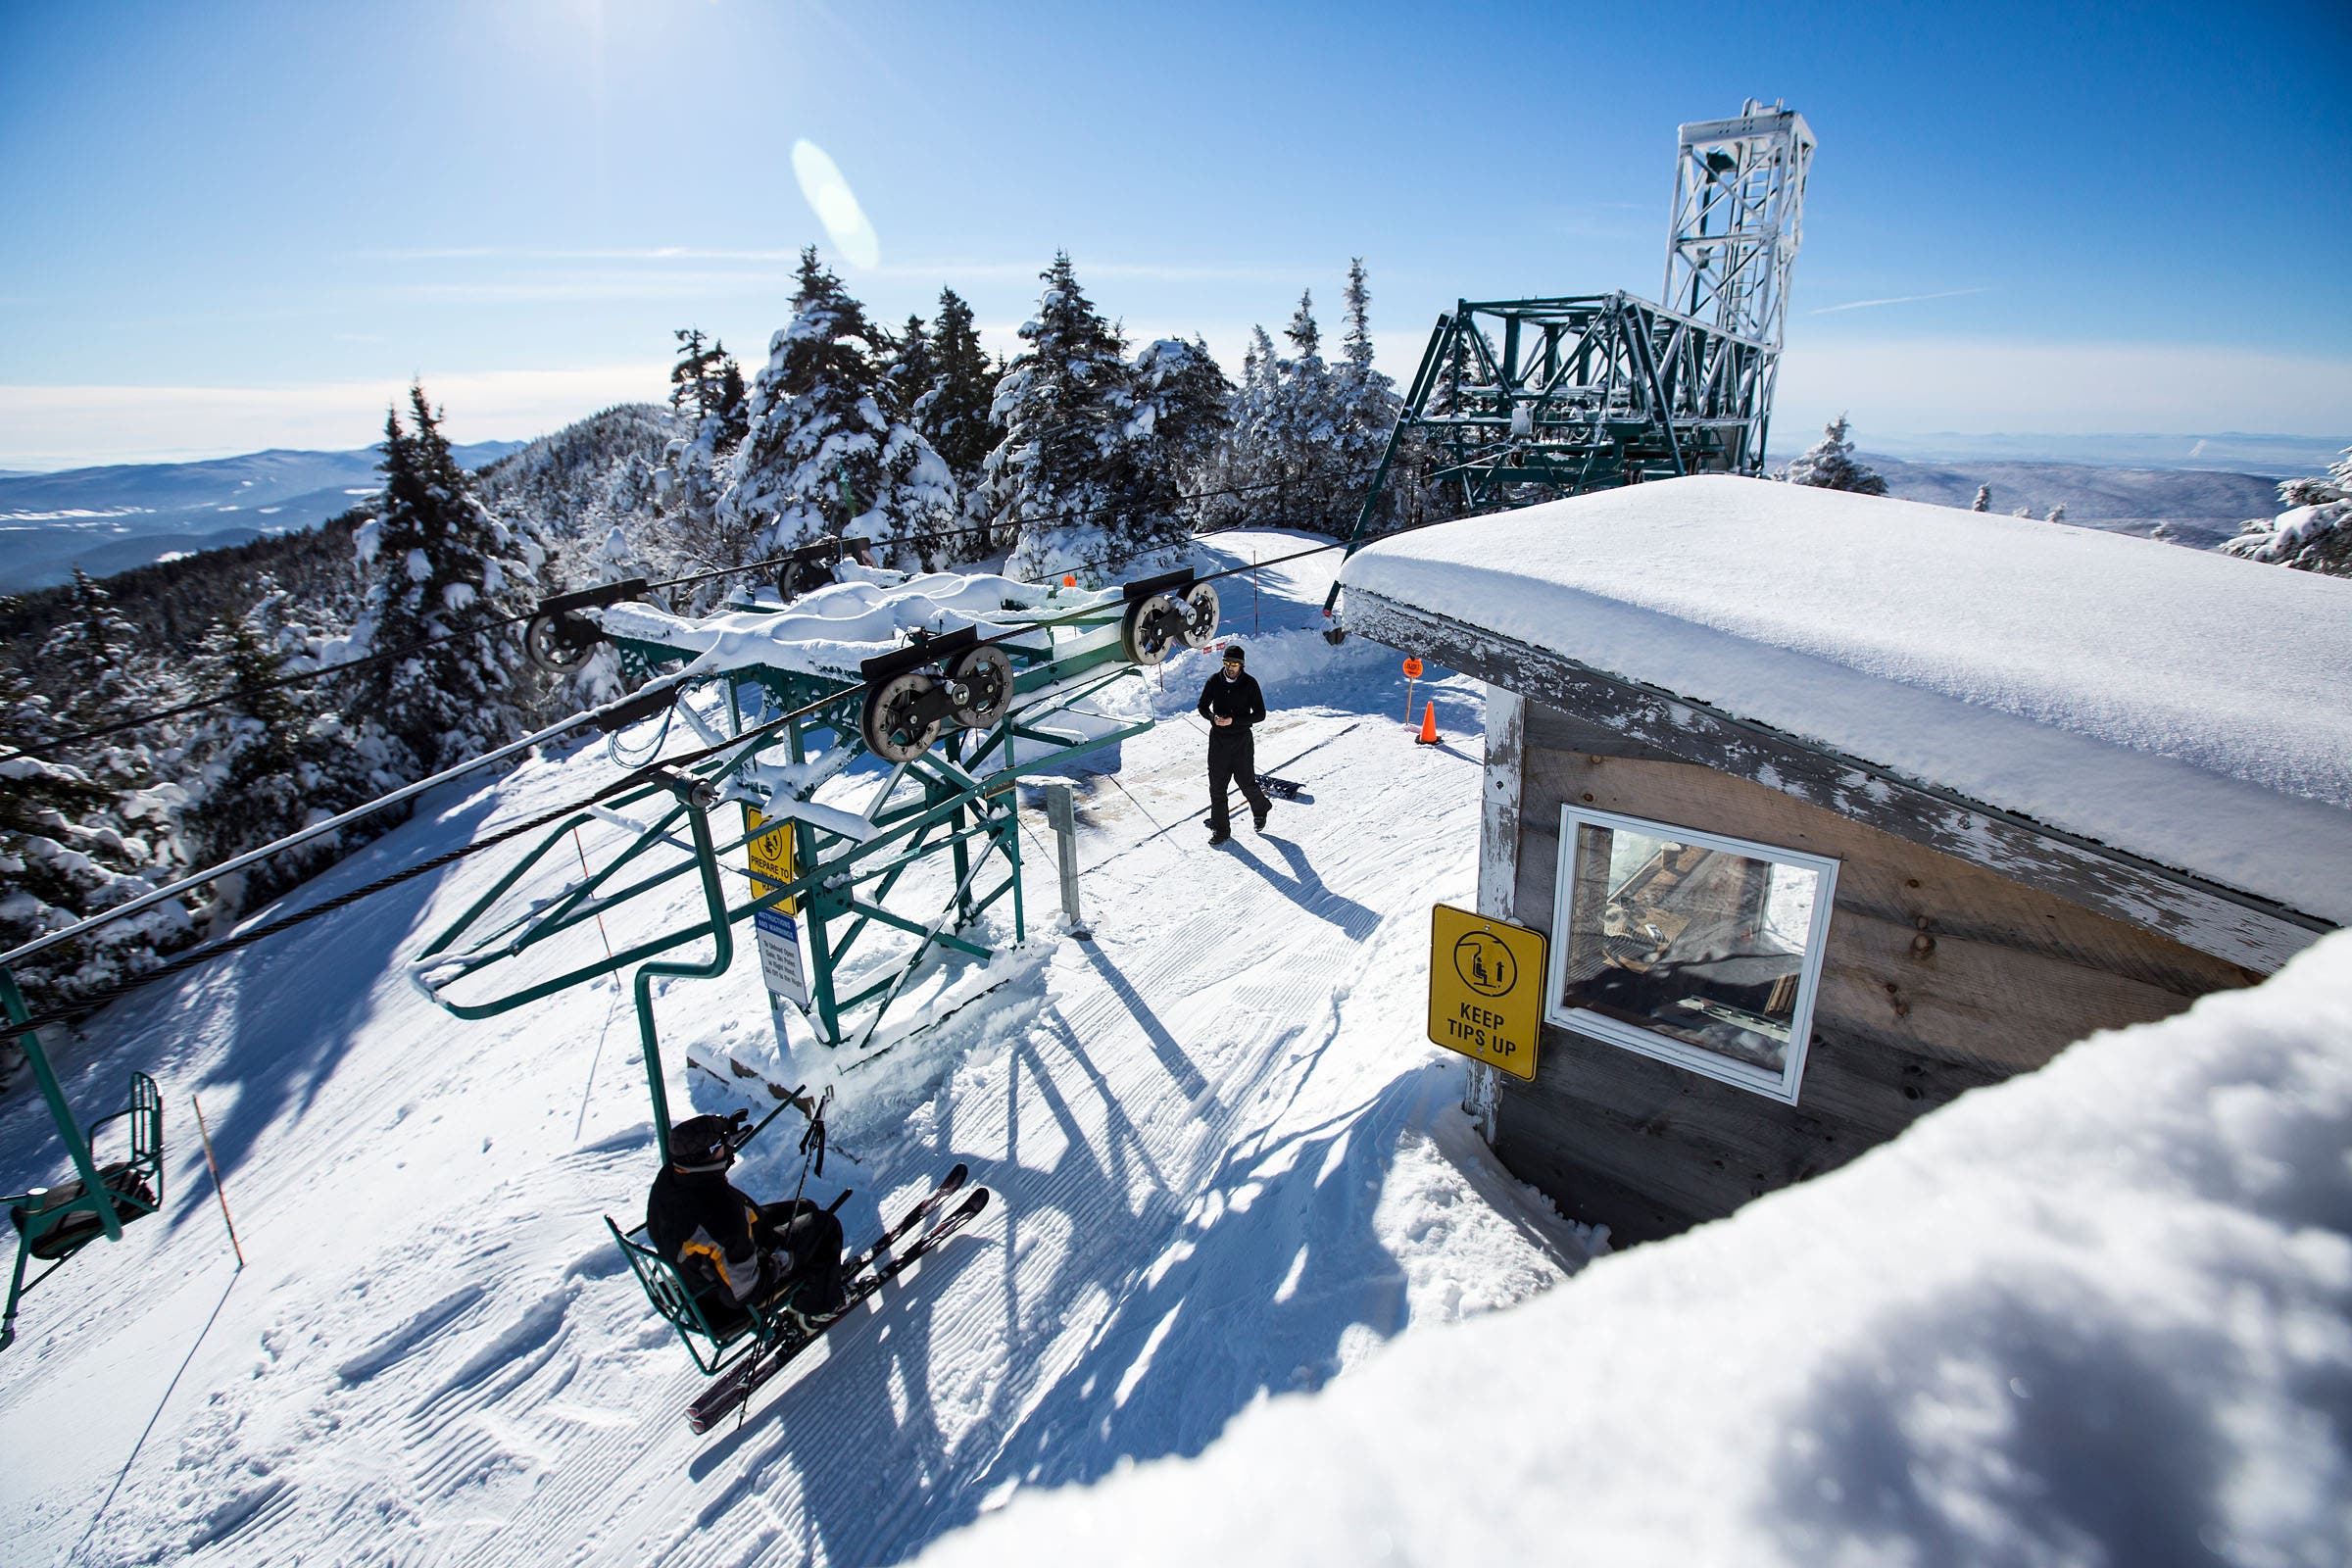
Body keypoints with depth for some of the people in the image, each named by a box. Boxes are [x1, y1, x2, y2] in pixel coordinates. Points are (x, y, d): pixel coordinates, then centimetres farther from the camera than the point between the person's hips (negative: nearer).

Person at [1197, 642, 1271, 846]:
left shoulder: (1250, 683, -7)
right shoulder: (1214, 681, 0)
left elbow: (1260, 714, -8)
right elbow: (1203, 706, 10)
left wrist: (1233, 720, -19)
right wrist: (1213, 717, -13)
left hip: (1242, 741, -3)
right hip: (1218, 739, 3)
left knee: (1246, 783, 4)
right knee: (1217, 785, 2)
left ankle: (1260, 810, 36)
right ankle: (1220, 828, 13)